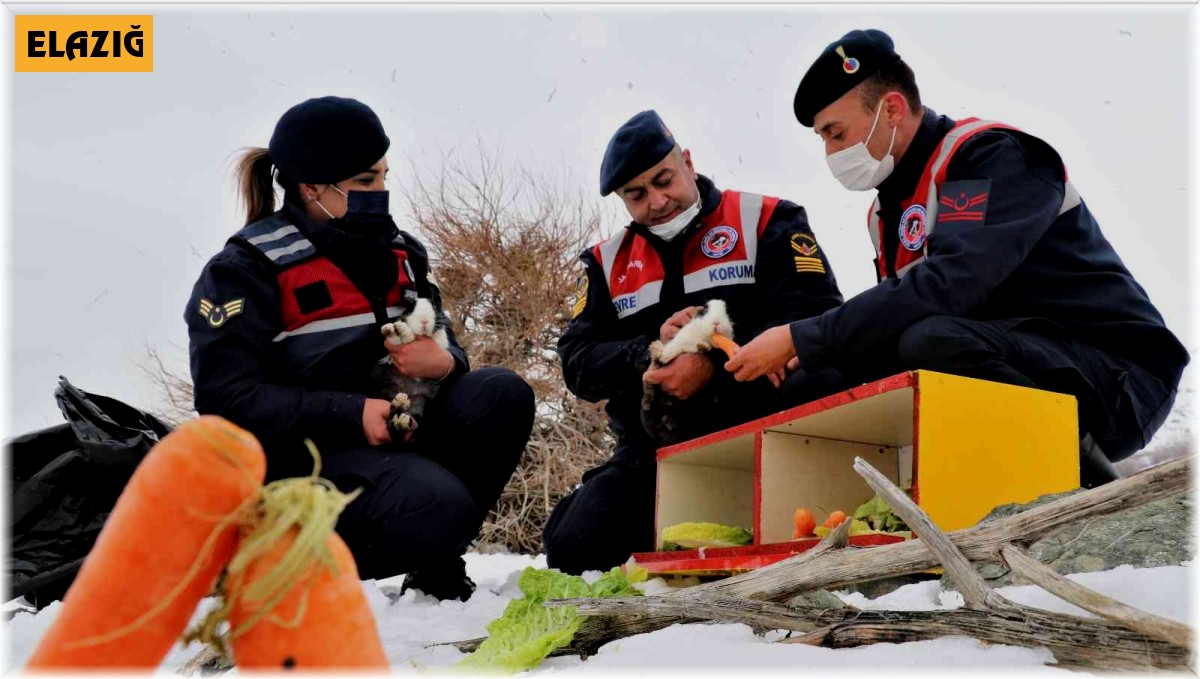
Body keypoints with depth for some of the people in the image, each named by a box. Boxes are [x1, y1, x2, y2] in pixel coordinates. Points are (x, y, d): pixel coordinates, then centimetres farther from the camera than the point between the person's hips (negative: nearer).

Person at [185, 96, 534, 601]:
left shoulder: (396, 252, 10)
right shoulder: (245, 270, -9)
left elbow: (442, 345, 15)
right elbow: (228, 400, -17)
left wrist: (443, 362, -12)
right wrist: (353, 413, -25)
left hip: (390, 433, 7)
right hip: (298, 457, -7)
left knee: (502, 395, -16)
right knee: (434, 505, -32)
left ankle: (435, 555, -2)